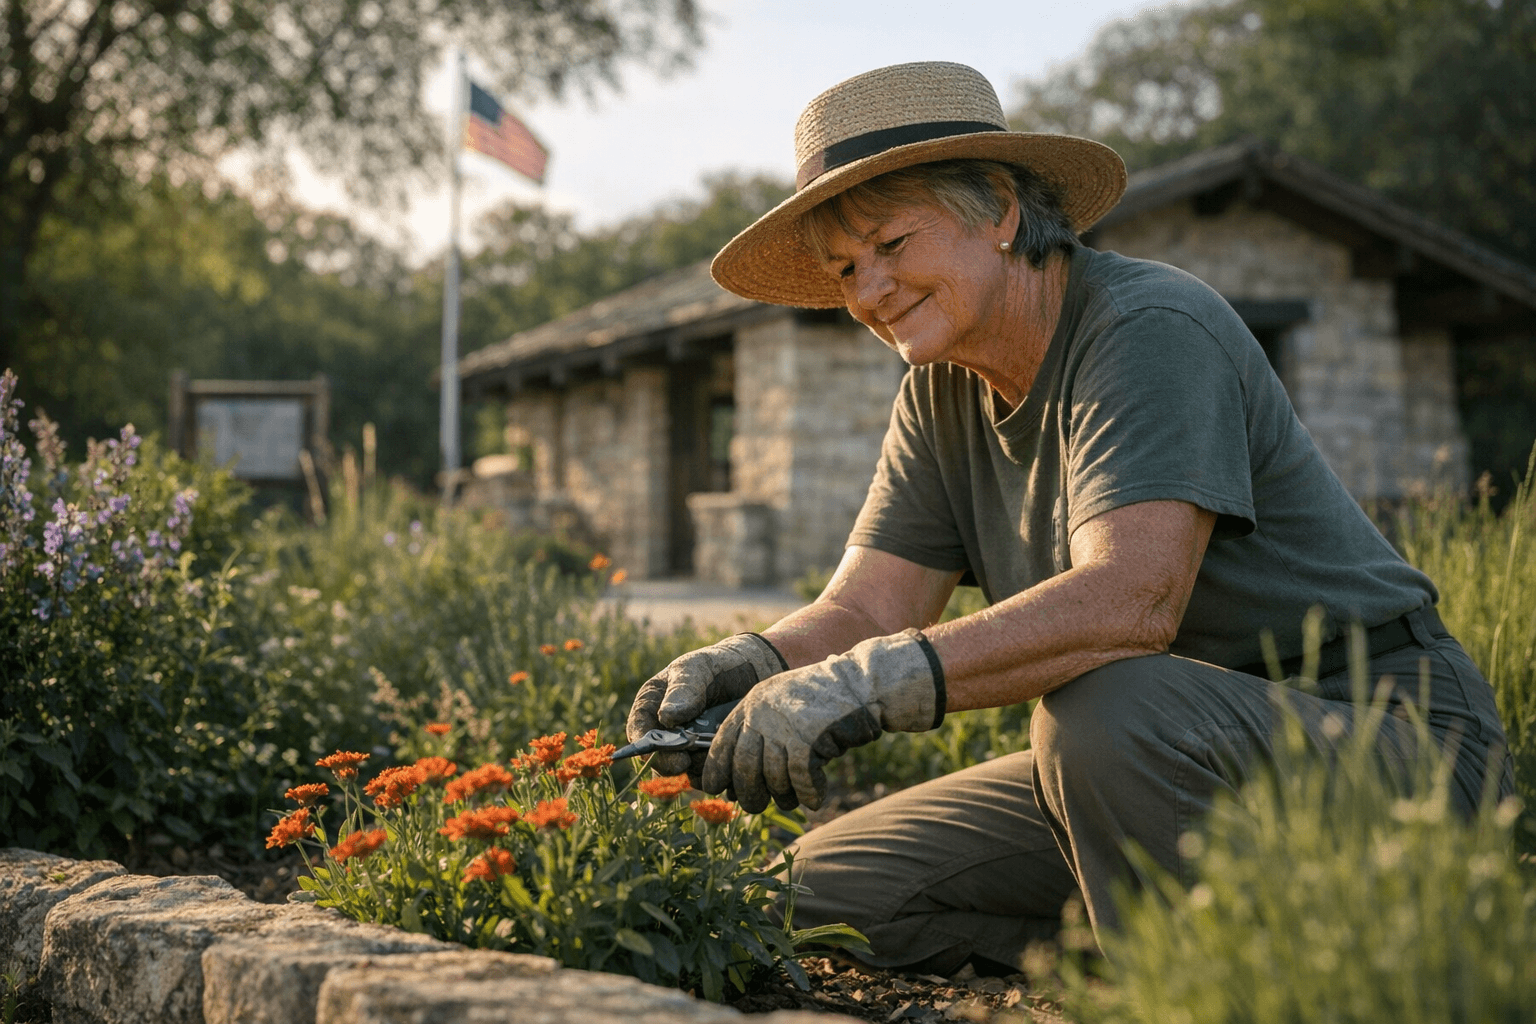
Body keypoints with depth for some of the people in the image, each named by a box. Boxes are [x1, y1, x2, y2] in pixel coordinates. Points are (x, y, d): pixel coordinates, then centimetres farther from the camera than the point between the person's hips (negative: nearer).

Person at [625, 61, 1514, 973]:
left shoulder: (1151, 330, -18)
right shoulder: (943, 395, 8)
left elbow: (1130, 599, -33)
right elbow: (865, 611, 0)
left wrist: (870, 684, -39)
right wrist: (742, 669, -21)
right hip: (1165, 762, 8)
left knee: (1111, 709, -40)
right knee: (825, 891, -1)